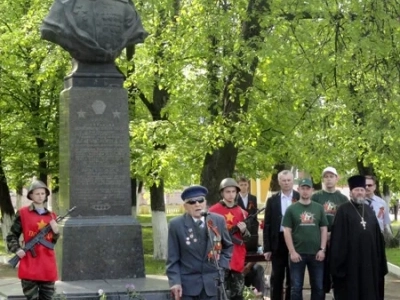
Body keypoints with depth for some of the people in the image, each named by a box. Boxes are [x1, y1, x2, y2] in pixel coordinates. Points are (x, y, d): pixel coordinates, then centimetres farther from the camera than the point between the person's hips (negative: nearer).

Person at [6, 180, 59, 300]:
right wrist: (17, 249, -11)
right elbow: (12, 235, 4)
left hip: (48, 265, 4)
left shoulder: (51, 216, 13)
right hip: (29, 265, -4)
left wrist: (56, 231, -3)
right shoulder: (23, 213, 1)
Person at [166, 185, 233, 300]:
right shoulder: (176, 224, -4)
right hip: (187, 284, -2)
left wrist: (222, 266, 4)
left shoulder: (218, 220, 4)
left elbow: (228, 246, 18)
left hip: (213, 283, 2)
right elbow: (172, 258, -3)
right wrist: (175, 282, -13)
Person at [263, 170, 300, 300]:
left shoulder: (300, 198, 3)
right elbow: (267, 225, 4)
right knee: (276, 277, 6)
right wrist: (267, 248, -2)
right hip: (278, 242, 1)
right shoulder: (272, 200, 5)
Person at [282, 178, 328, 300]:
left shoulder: (319, 208, 8)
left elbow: (324, 229, 8)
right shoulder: (292, 209, 2)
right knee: (296, 287, 3)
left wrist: (322, 249, -2)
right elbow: (287, 231, -2)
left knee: (318, 287, 7)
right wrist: (292, 252, -9)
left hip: (316, 253, 2)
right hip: (298, 253, -2)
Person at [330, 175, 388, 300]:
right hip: (350, 259, -6)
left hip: (369, 259, 6)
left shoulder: (369, 211, 14)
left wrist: (379, 260, 10)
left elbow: (377, 236, 15)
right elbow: (338, 236, -9)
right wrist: (339, 260, -14)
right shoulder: (343, 210, -4)